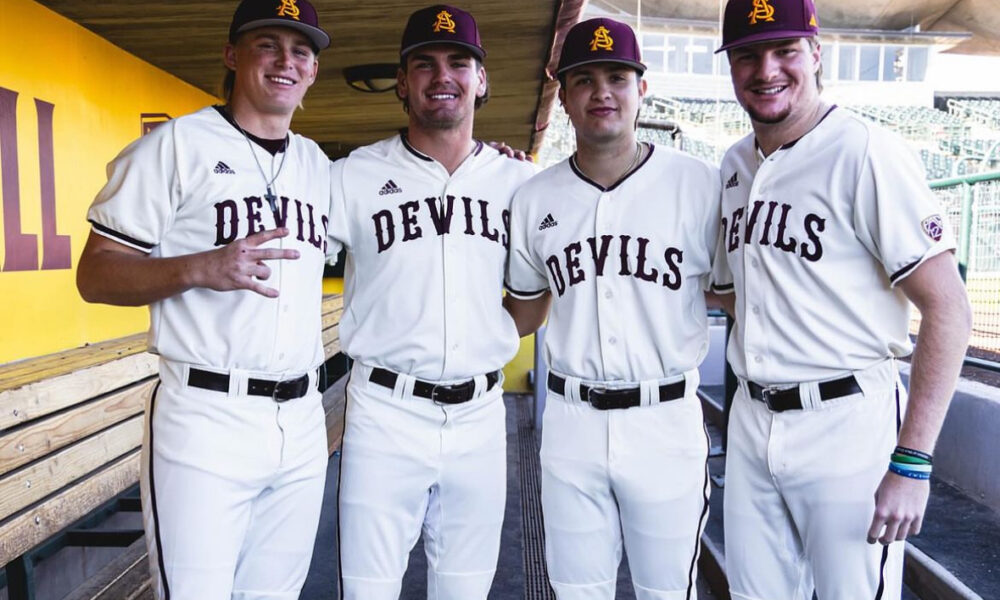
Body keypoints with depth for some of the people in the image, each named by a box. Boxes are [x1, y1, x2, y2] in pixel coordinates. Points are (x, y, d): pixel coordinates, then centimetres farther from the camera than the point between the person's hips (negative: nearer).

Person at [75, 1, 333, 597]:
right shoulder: (177, 144, -3)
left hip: (303, 423, 6)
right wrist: (200, 268, -24)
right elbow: (94, 276, -4)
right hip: (206, 421, -5)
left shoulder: (320, 164, 13)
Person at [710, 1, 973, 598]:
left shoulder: (866, 152, -13)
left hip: (847, 422, -6)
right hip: (751, 420, 7)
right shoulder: (735, 164, 10)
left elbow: (948, 308, -15)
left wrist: (912, 462, -18)